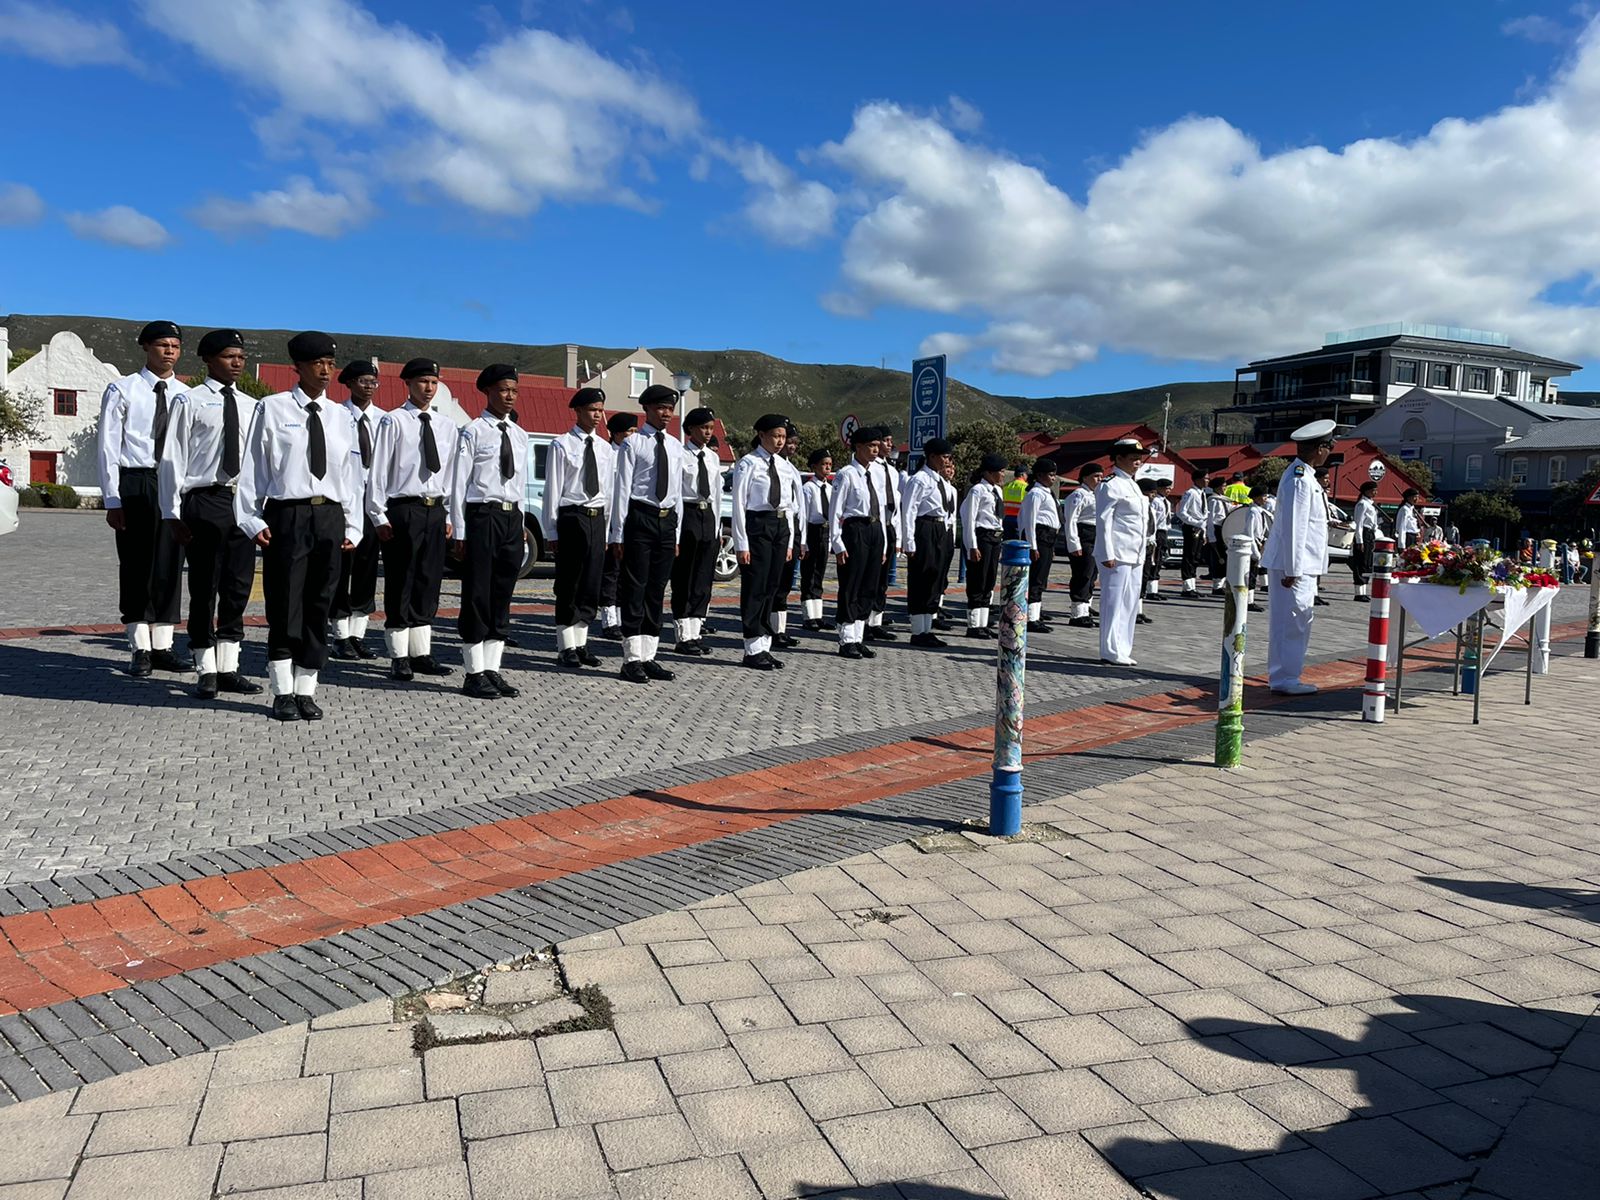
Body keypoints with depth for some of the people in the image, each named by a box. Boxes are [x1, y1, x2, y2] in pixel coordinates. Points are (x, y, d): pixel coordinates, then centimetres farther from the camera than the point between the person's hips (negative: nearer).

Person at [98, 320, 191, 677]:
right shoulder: (122, 390, 1)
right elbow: (108, 446, -2)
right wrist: (112, 499, -8)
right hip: (135, 483, -3)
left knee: (169, 566, 7)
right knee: (136, 566, 2)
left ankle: (163, 647, 16)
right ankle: (140, 650, 10)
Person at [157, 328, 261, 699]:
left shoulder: (249, 406, 12)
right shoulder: (189, 401, -1)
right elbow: (172, 458, -3)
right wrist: (172, 512, -8)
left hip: (245, 502, 5)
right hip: (205, 501, -4)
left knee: (238, 588, 9)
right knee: (204, 588, 2)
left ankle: (228, 668, 19)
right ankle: (206, 671, 11)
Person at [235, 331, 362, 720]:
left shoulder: (340, 417, 14)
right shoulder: (272, 408, 3)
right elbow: (253, 466, 2)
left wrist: (353, 526, 8)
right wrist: (253, 520, -4)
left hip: (330, 517, 4)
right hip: (288, 515, -3)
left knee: (319, 608, 6)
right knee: (285, 608, -1)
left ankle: (306, 691, 15)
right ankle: (283, 693, 9)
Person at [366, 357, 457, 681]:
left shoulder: (447, 426, 12)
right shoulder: (393, 421, -3)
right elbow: (378, 470, -4)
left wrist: (450, 516, 9)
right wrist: (378, 515, -8)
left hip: (436, 512, 5)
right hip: (402, 510, -5)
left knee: (428, 584, 9)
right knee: (400, 585, 0)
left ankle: (421, 653, 18)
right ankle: (399, 657, 8)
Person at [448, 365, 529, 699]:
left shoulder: (520, 435, 14)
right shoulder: (473, 432, -4)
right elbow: (459, 483, -6)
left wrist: (521, 523, 12)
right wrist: (459, 531, -10)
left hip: (512, 518, 6)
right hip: (481, 515, -6)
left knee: (502, 596, 9)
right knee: (477, 595, -2)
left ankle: (492, 669, 16)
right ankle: (475, 673, 6)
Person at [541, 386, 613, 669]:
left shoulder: (606, 449, 12)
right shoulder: (562, 445, -3)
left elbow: (609, 490, 12)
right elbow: (553, 490, -5)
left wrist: (609, 529, 8)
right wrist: (551, 531, -8)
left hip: (597, 519, 5)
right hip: (571, 517, -5)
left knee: (591, 585, 9)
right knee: (568, 585, 0)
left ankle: (581, 643, 21)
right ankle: (566, 648, 9)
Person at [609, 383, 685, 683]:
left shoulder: (676, 446, 14)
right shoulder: (633, 444, -3)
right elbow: (622, 489, -6)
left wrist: (677, 534, 14)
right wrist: (617, 534, -10)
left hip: (668, 520, 6)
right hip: (640, 517, -6)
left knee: (657, 589, 9)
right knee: (635, 588, -4)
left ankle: (649, 657, 16)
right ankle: (632, 659, 2)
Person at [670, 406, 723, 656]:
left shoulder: (713, 457, 12)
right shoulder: (680, 455, -7)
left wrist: (718, 528, 13)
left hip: (708, 516, 6)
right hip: (687, 513, -6)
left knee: (704, 578, 8)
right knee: (684, 578, -1)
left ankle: (695, 633, 17)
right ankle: (684, 637, 5)